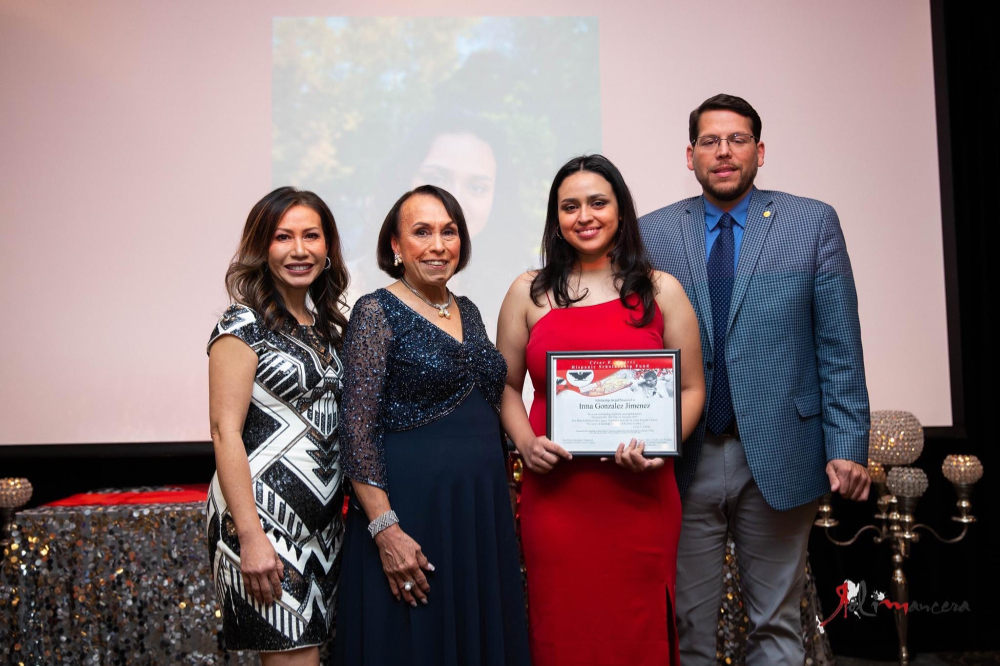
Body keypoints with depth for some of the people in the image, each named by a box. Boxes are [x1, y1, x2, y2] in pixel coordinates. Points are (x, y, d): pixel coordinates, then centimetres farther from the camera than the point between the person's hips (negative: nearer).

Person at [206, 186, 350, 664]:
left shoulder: (325, 326, 13)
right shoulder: (244, 325, -9)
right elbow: (225, 431, -14)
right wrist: (251, 536, -20)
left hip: (324, 518, 7)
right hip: (264, 515, -7)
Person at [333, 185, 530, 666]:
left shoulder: (467, 311, 11)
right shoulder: (377, 312, -8)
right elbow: (358, 430, -14)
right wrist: (385, 528, -20)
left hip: (483, 508, 7)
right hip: (412, 509, -6)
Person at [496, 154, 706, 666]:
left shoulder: (661, 291, 6)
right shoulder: (528, 292, 8)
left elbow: (691, 388, 7)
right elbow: (506, 386, 13)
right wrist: (526, 443, -5)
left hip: (640, 494, 0)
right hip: (555, 493, 0)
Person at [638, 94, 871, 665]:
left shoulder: (813, 223, 2)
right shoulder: (652, 233, 4)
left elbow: (839, 344, -1)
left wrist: (848, 446, -6)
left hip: (777, 455, 0)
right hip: (683, 458, 1)